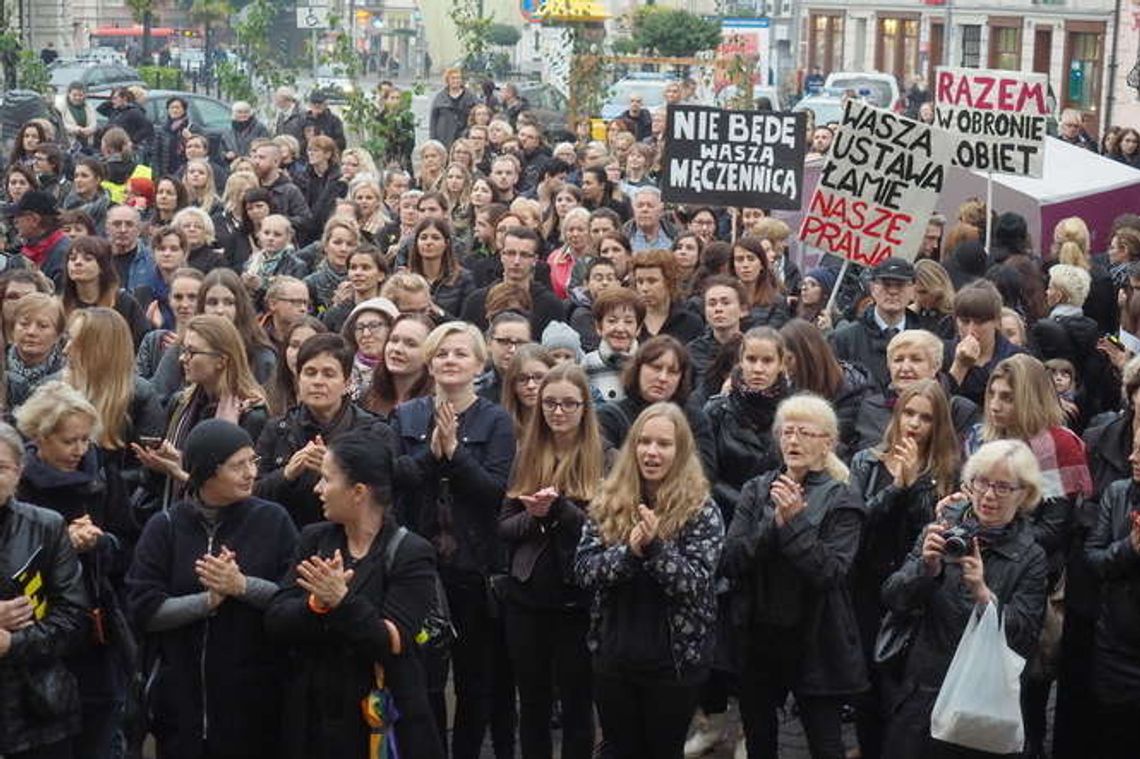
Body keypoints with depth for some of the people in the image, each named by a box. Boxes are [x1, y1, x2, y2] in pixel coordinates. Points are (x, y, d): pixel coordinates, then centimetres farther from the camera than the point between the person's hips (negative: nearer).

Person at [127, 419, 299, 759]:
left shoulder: (272, 520, 0)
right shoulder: (165, 527, 1)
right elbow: (144, 609, -6)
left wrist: (242, 586, -18)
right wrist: (208, 600, -17)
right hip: (182, 699, 0)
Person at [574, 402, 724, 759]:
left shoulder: (701, 511, -8)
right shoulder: (607, 503, 2)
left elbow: (696, 584, -15)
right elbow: (583, 569, -6)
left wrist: (655, 546, -29)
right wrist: (628, 552, -22)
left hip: (674, 661, -3)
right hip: (613, 656, 3)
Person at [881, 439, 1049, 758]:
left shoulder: (1031, 558, -3)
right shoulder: (943, 529, 1)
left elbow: (1024, 639, -11)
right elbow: (892, 599, -4)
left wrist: (983, 593, -26)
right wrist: (927, 567, -22)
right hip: (919, 696, 2)